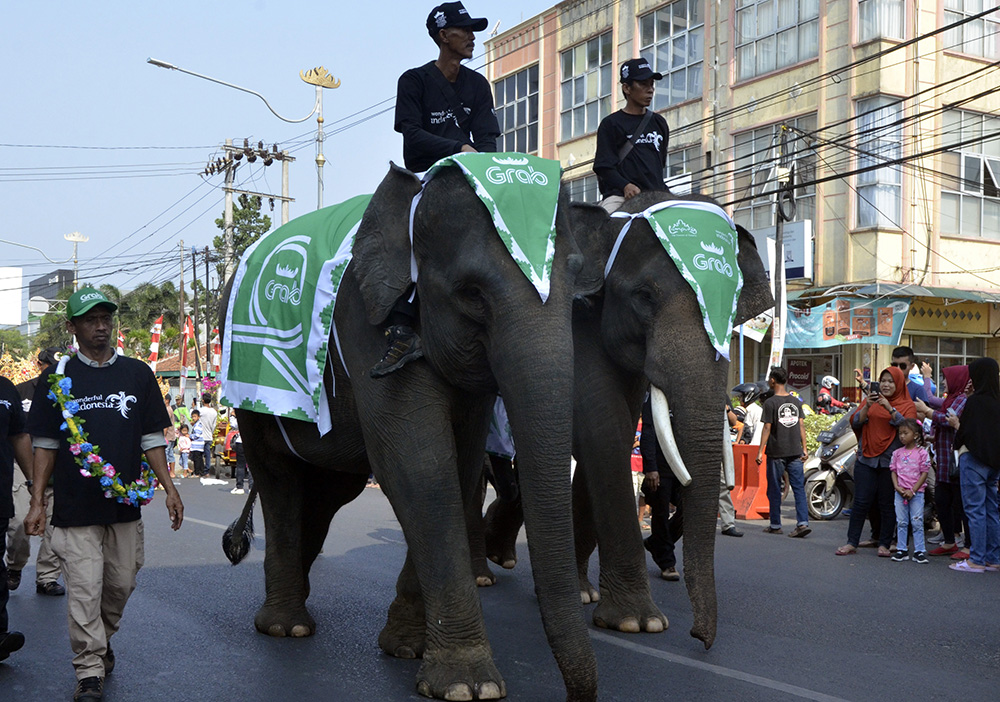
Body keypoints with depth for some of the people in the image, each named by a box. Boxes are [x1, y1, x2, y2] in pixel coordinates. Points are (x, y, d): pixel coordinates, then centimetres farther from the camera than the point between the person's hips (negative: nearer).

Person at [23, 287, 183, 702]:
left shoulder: (137, 374, 8)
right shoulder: (57, 379, 3)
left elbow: (152, 438, 10)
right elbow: (45, 445, 4)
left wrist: (169, 489, 3)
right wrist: (37, 503, -1)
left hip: (126, 505, 3)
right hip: (75, 509, -2)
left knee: (121, 584, 10)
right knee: (84, 590, -5)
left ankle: (102, 641, 35)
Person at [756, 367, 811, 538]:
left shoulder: (770, 403, -8)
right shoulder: (796, 401, 7)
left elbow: (767, 428, -10)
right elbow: (801, 426, 9)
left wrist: (760, 451, -6)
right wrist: (804, 448, 14)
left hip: (776, 452, -4)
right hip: (795, 452, 4)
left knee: (774, 490, 7)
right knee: (799, 488, 2)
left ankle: (775, 525, 13)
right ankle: (803, 522, -8)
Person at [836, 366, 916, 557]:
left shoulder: (907, 405, 6)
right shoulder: (870, 400, 12)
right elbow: (855, 422, 2)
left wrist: (890, 409, -20)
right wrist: (867, 406, -14)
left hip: (891, 461, -1)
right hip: (867, 459, 2)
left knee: (887, 504, 2)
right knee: (861, 502, 1)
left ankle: (884, 545, 11)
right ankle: (851, 542, 7)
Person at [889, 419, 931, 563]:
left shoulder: (922, 452, -5)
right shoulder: (897, 453, 7)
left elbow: (924, 473, -7)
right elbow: (893, 471, 9)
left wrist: (913, 490, -13)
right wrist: (897, 487, -8)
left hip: (916, 493, -4)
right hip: (900, 492, 4)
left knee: (917, 523, -1)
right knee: (901, 522, 7)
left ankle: (919, 551, 4)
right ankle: (902, 550, 13)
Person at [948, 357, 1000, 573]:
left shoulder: (975, 401, -13)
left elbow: (967, 433, -15)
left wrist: (956, 424, 5)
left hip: (974, 459, -8)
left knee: (975, 509, -4)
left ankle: (976, 560, -2)